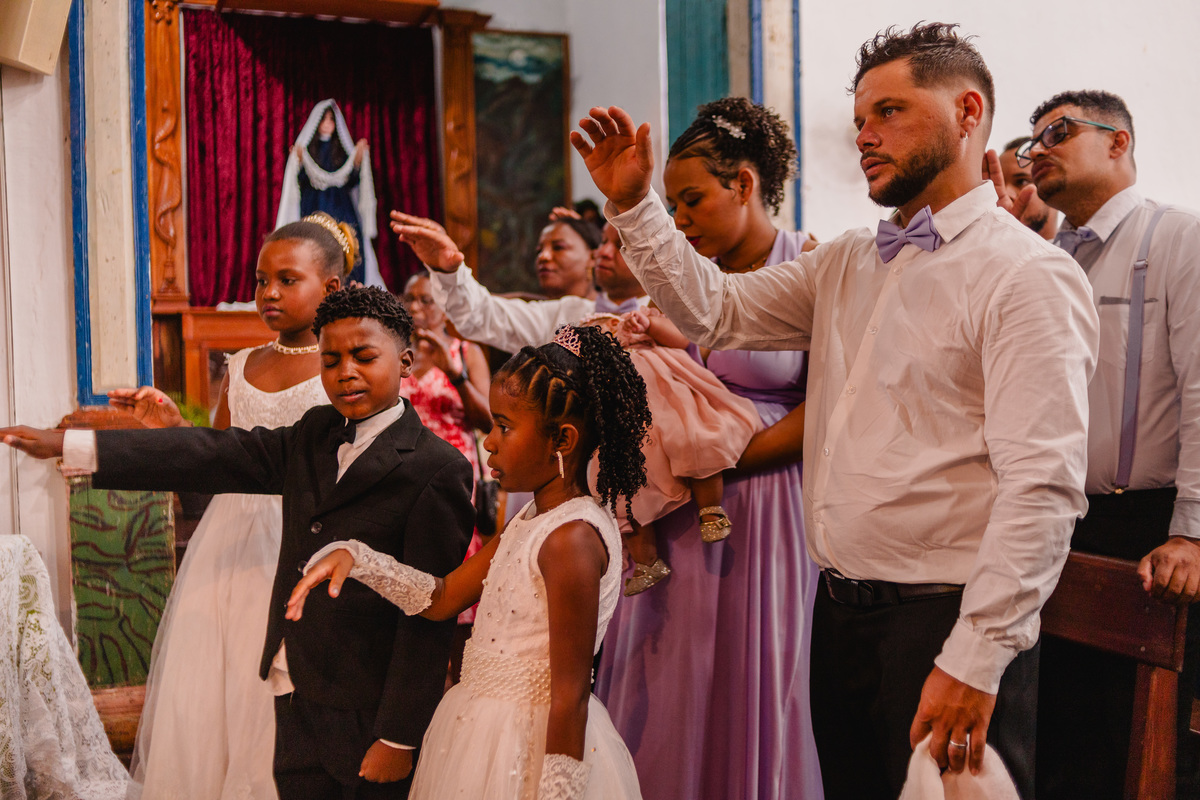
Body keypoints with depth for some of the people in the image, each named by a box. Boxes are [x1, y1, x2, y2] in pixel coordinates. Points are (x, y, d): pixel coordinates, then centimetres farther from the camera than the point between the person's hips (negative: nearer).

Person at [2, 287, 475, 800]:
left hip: (368, 717, -6)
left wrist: (399, 738, -15)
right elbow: (214, 456, 6)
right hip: (297, 700, 6)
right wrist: (65, 445, 2)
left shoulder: (437, 471, -14)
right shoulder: (314, 435, 9)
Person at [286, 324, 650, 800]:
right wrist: (356, 558, 0)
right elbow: (441, 599, 10)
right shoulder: (533, 519, 6)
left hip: (530, 750, -9)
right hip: (486, 728, 9)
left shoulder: (572, 538, -24)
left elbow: (571, 695, -23)